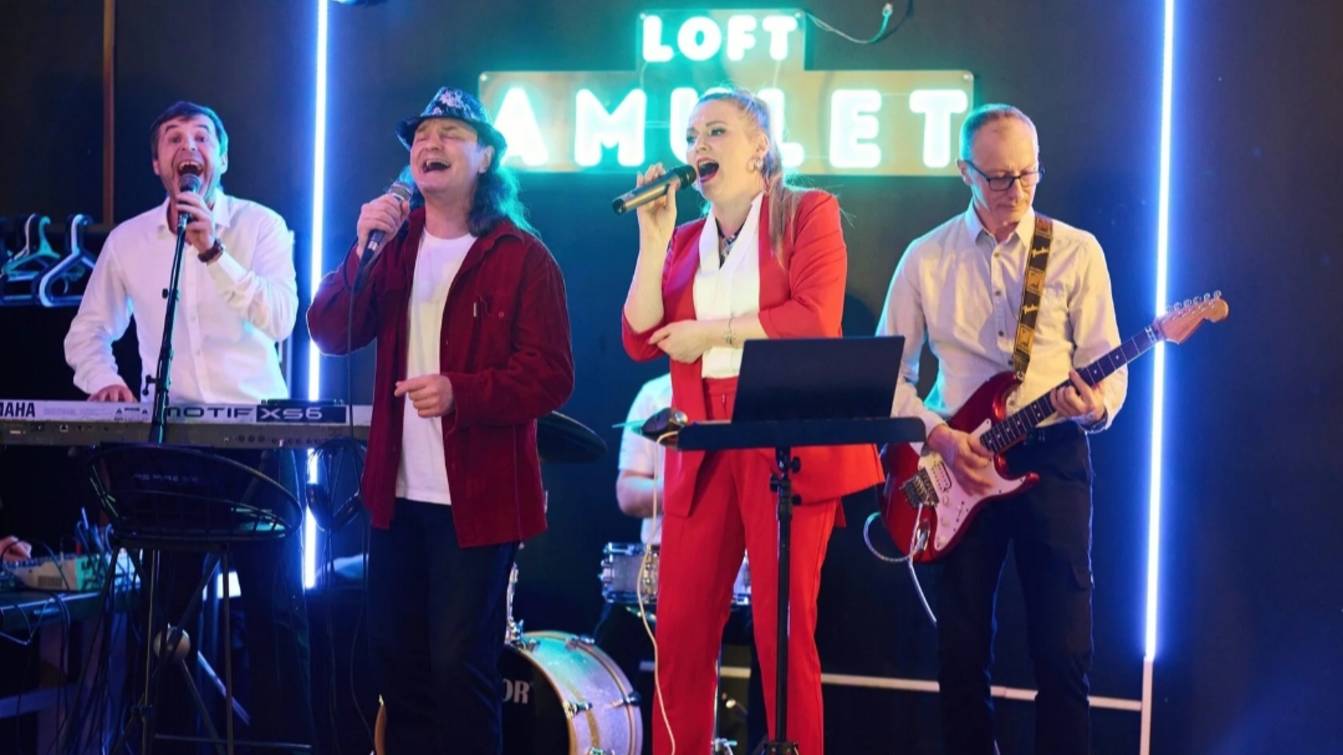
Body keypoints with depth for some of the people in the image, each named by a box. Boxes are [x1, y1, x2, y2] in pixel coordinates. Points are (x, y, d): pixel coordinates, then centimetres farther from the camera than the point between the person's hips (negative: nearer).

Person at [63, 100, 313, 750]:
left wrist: (213, 251, -25)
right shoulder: (128, 240, 7)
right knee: (166, 606, 7)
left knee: (277, 608, -2)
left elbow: (280, 319, -16)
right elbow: (86, 334, 18)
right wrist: (103, 380, -3)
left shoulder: (261, 226, -2)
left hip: (257, 439, -2)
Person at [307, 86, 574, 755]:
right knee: (394, 656, 12)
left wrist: (460, 393, -27)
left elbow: (550, 377, -12)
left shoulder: (522, 258, -6)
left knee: (459, 666, -4)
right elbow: (330, 334, 0)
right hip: (398, 493, 6)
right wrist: (364, 251, -14)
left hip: (479, 499, -6)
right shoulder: (396, 245, 10)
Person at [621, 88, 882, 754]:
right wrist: (654, 237, -1)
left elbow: (816, 317, -13)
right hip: (702, 453, 5)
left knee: (783, 631, -1)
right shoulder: (686, 239, 17)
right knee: (679, 632, 2)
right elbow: (642, 341, 5)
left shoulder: (808, 214, 2)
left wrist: (707, 332, -8)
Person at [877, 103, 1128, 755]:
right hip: (954, 463, 1)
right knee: (961, 651, 5)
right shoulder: (926, 259, 4)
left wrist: (1095, 406, -22)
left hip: (1052, 457, -1)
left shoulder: (1077, 252, 1)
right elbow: (889, 373, 6)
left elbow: (1107, 364, 1)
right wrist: (939, 436, -9)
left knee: (1064, 651, -3)